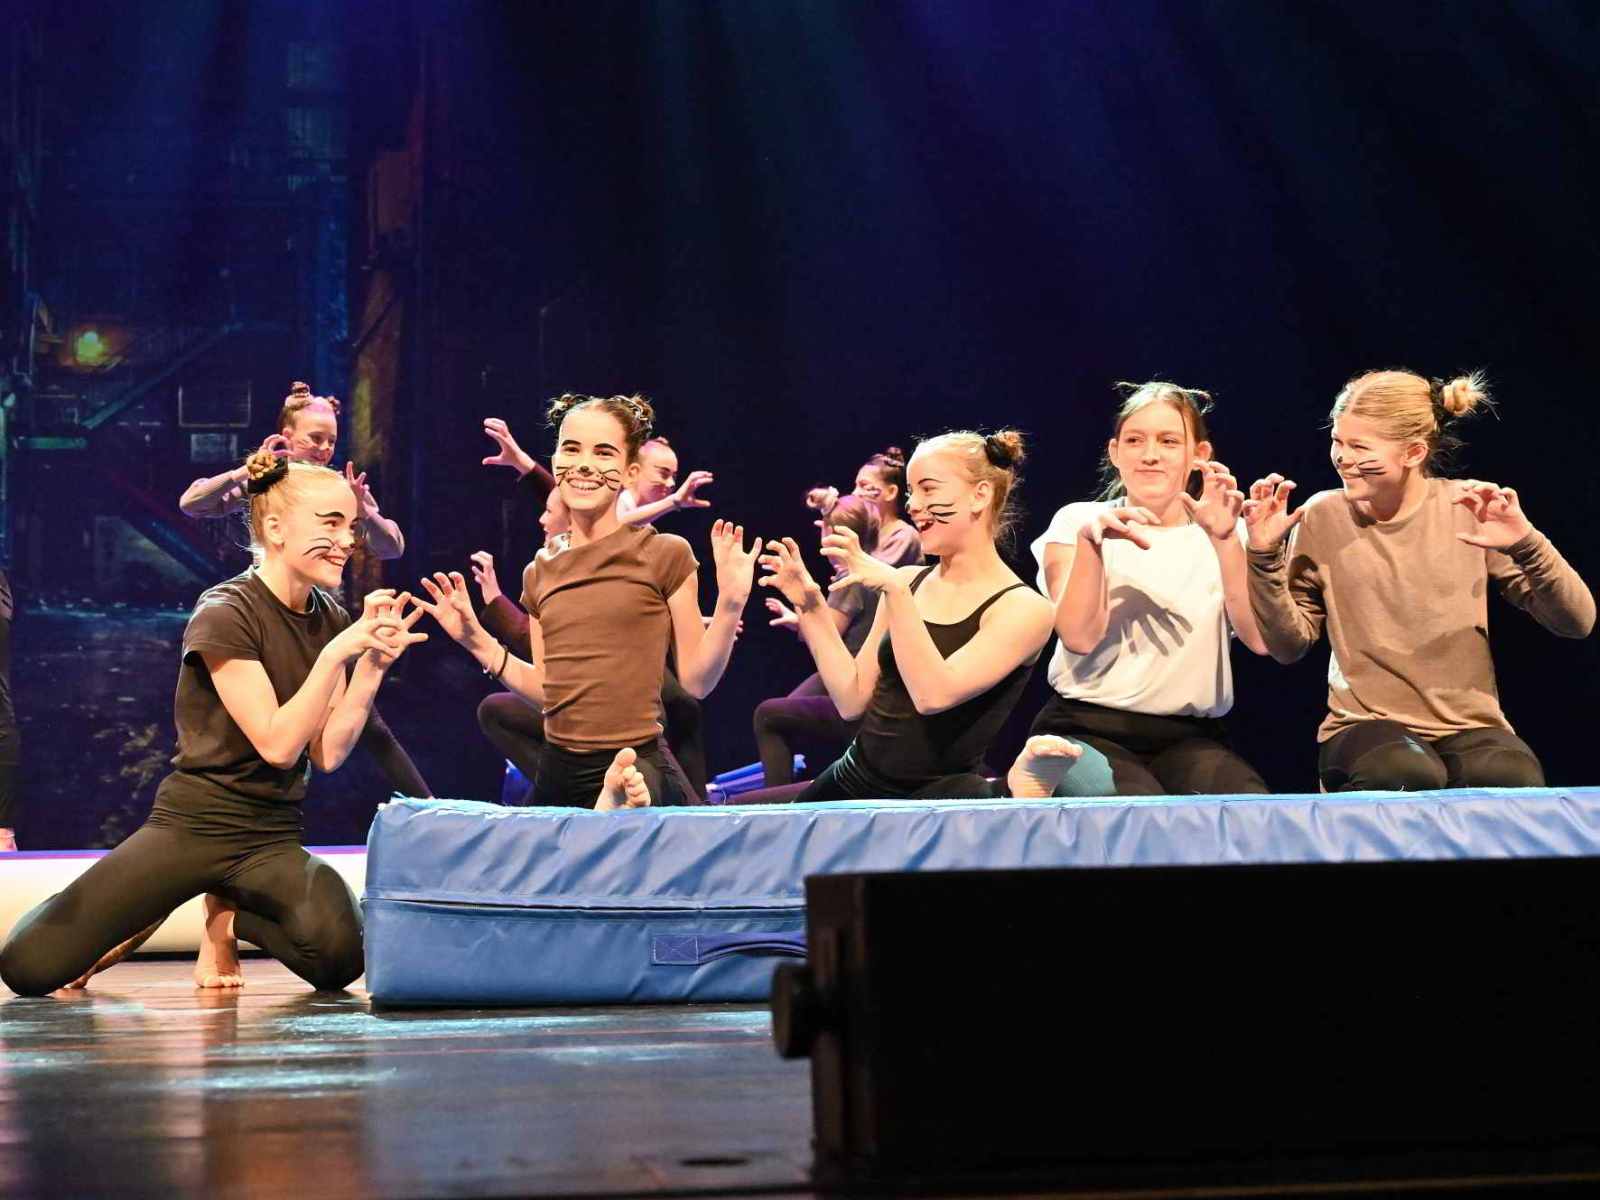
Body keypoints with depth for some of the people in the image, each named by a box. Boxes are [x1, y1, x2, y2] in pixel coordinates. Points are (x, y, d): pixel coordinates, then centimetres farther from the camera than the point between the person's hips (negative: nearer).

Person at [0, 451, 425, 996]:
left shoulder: (330, 619, 8)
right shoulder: (225, 615, -11)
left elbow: (328, 754, 3)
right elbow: (277, 743, -17)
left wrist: (373, 664, -5)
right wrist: (336, 653, -21)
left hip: (273, 837, 5)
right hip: (194, 823, -5)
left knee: (338, 956, -31)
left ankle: (230, 914, 5)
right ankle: (148, 918, 15)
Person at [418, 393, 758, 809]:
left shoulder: (665, 556, -3)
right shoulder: (540, 572, 12)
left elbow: (696, 680, -2)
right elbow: (547, 688, 15)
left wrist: (729, 607, -16)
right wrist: (475, 640, 10)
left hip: (635, 770, -6)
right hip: (557, 772, 6)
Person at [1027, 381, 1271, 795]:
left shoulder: (1221, 536, 12)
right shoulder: (1077, 522, 7)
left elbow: (1260, 638, -6)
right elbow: (1080, 637, -9)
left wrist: (1225, 540, -17)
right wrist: (1089, 540, -22)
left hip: (1191, 736, 3)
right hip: (1089, 729, -2)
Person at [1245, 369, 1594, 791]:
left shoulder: (1468, 508, 1)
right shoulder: (1323, 516, 4)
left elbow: (1577, 622, -2)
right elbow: (1289, 645, 7)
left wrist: (1526, 545, -19)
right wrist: (1266, 557, -6)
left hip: (1469, 725, 0)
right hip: (1365, 724, 0)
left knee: (1511, 779, -35)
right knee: (1406, 777, -36)